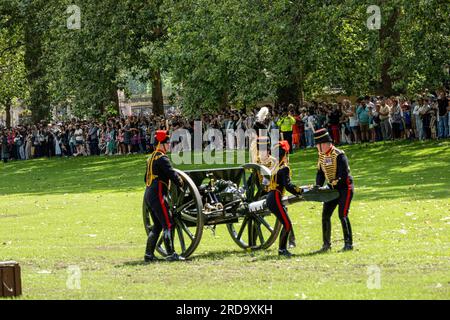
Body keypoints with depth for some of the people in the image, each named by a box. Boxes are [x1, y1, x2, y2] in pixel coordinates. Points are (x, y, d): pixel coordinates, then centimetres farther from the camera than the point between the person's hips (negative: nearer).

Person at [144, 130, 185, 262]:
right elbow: (172, 174, -18)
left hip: (148, 195, 10)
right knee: (168, 224, -9)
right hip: (158, 196, -10)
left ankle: (149, 254, 14)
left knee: (157, 225, 15)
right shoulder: (162, 158, -11)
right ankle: (171, 254, -13)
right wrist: (181, 184, -2)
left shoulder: (151, 158, 19)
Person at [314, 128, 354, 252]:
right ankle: (326, 244, 10)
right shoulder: (322, 155, 4)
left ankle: (349, 243, -5)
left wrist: (335, 182, -25)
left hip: (345, 187, -8)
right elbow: (320, 172, 8)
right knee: (325, 215, 3)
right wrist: (318, 186, -5)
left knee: (343, 215, -12)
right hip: (332, 188, 8)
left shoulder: (339, 155, -20)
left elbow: (343, 175, -24)